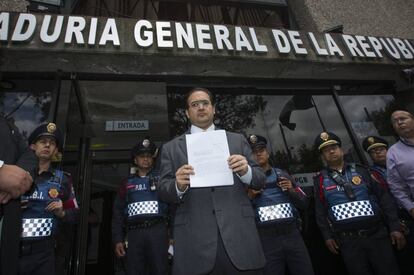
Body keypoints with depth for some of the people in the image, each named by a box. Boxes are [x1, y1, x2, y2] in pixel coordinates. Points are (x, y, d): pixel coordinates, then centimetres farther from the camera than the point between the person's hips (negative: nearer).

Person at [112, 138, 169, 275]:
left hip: (157, 230, -2)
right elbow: (118, 212, 14)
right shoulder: (128, 183, 17)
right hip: (134, 232, 2)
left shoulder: (160, 178, 12)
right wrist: (118, 239, 7)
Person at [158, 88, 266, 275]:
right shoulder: (171, 148, 8)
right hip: (194, 242, 0)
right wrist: (178, 186, -18)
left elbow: (260, 181, 7)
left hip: (239, 236, 1)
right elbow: (164, 192, 3)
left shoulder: (237, 140, 10)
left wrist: (246, 171, -14)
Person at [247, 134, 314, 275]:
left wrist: (291, 190, -2)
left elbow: (304, 204, 14)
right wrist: (250, 196, -12)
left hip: (292, 233, 3)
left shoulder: (282, 174, 12)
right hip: (265, 238, -2)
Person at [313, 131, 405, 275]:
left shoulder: (360, 171, 6)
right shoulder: (320, 180, 3)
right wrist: (327, 236, 1)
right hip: (348, 240, -1)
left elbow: (384, 198, 5)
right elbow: (320, 211, 5)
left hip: (376, 234, 1)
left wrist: (394, 227, 0)